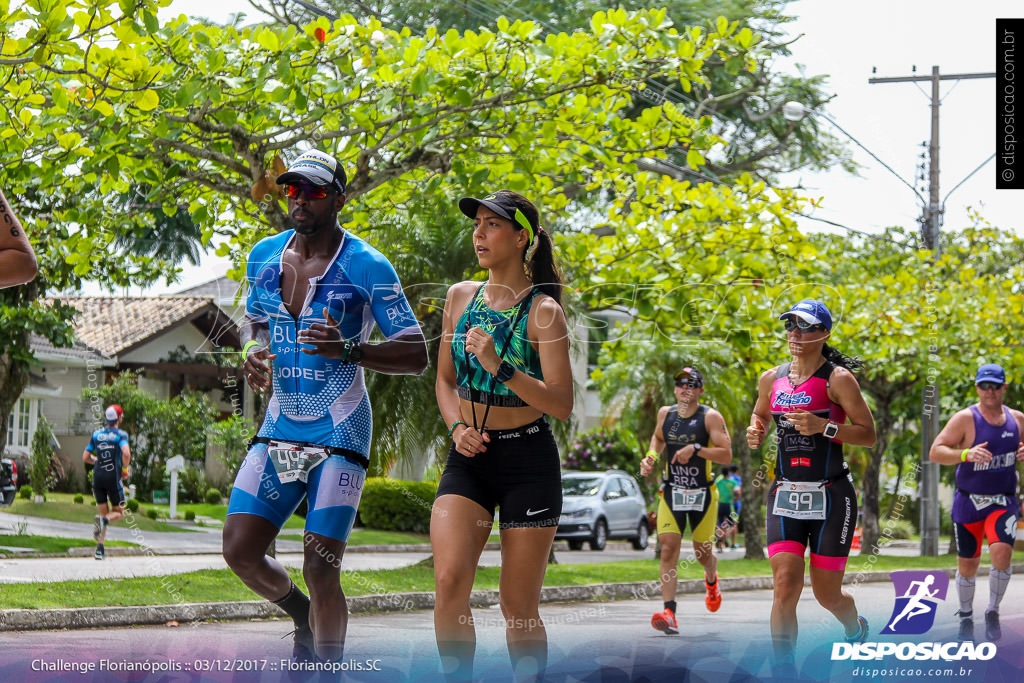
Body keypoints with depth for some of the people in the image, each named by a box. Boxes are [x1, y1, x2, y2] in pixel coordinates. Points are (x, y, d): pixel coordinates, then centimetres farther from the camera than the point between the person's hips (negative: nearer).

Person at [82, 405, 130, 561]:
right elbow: (126, 453, -22)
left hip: (98, 477, 4)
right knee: (118, 512, 11)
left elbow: (85, 457, 10)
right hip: (113, 477, -4)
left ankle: (100, 549, -1)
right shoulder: (121, 434, -4)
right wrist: (125, 470, -6)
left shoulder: (96, 434, 9)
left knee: (103, 512, 12)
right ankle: (103, 520, -24)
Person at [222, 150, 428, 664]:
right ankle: (305, 618, 27)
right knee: (240, 552, -3)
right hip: (279, 427, 5)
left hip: (340, 433, -5)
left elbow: (415, 356, -10)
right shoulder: (264, 256, 6)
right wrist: (251, 354, 0)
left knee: (319, 568, -12)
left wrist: (348, 350, -27)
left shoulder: (367, 267, -10)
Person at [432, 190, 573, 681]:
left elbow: (562, 405, -13)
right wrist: (457, 427, 0)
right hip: (469, 459, 3)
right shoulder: (460, 297, 8)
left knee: (519, 608, 1)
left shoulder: (542, 310, -7)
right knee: (449, 581, -17)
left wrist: (500, 367, -25)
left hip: (528, 460, -3)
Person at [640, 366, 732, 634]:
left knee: (703, 553, 10)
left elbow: (726, 455, -16)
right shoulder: (665, 413, 4)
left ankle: (711, 581, 48)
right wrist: (651, 456, 6)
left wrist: (696, 449, -27)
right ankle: (669, 613, -21)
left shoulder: (711, 417, -10)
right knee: (669, 549, -15)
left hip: (703, 494, -2)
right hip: (671, 492, 2)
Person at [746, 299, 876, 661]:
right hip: (785, 494, 3)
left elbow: (868, 434, -6)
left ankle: (856, 629, 41)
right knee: (785, 587, -12)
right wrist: (755, 432, 5)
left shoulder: (838, 379, -6)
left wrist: (823, 427, -20)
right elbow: (760, 415, 29)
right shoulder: (771, 379, 9)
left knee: (827, 594, 5)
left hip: (831, 496, -3)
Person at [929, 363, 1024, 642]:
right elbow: (935, 452, -14)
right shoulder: (965, 419, -9)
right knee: (967, 565, 5)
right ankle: (966, 618, 28)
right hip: (969, 502, -1)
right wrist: (966, 454, -31)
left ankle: (992, 613, -4)